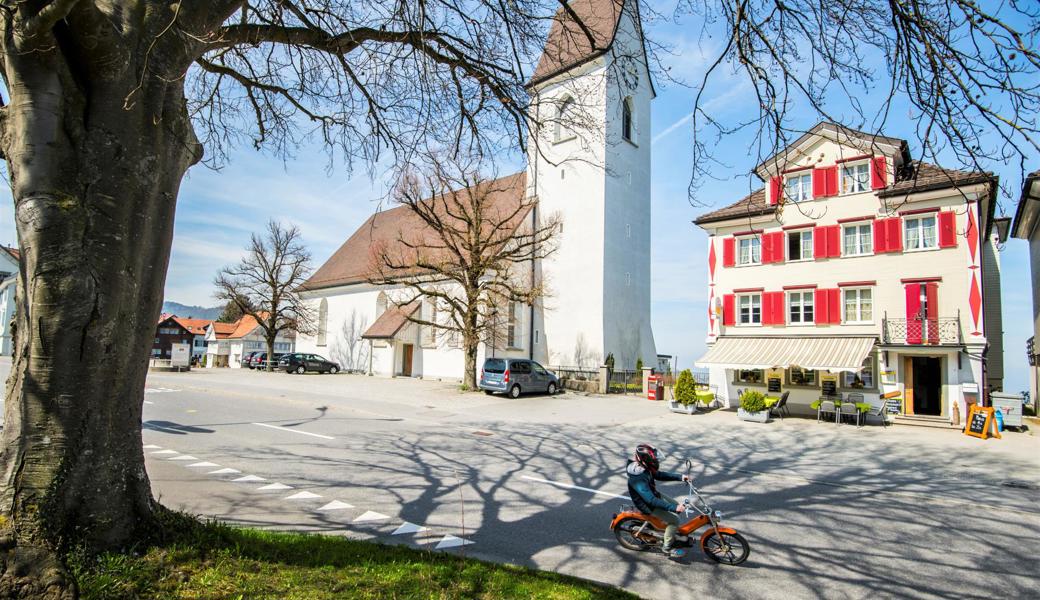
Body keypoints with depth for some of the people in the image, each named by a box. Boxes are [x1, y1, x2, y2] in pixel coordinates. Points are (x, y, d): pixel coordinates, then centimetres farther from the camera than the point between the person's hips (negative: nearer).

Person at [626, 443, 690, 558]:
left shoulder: (645, 467, -11)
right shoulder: (638, 478, -38)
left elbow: (659, 475, 6)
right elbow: (651, 500, -39)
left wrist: (680, 477, -3)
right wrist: (673, 508, -39)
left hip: (654, 494, 9)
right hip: (648, 505, -9)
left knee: (677, 507, 16)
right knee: (674, 519, -13)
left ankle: (670, 534, 34)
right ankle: (667, 546, 8)